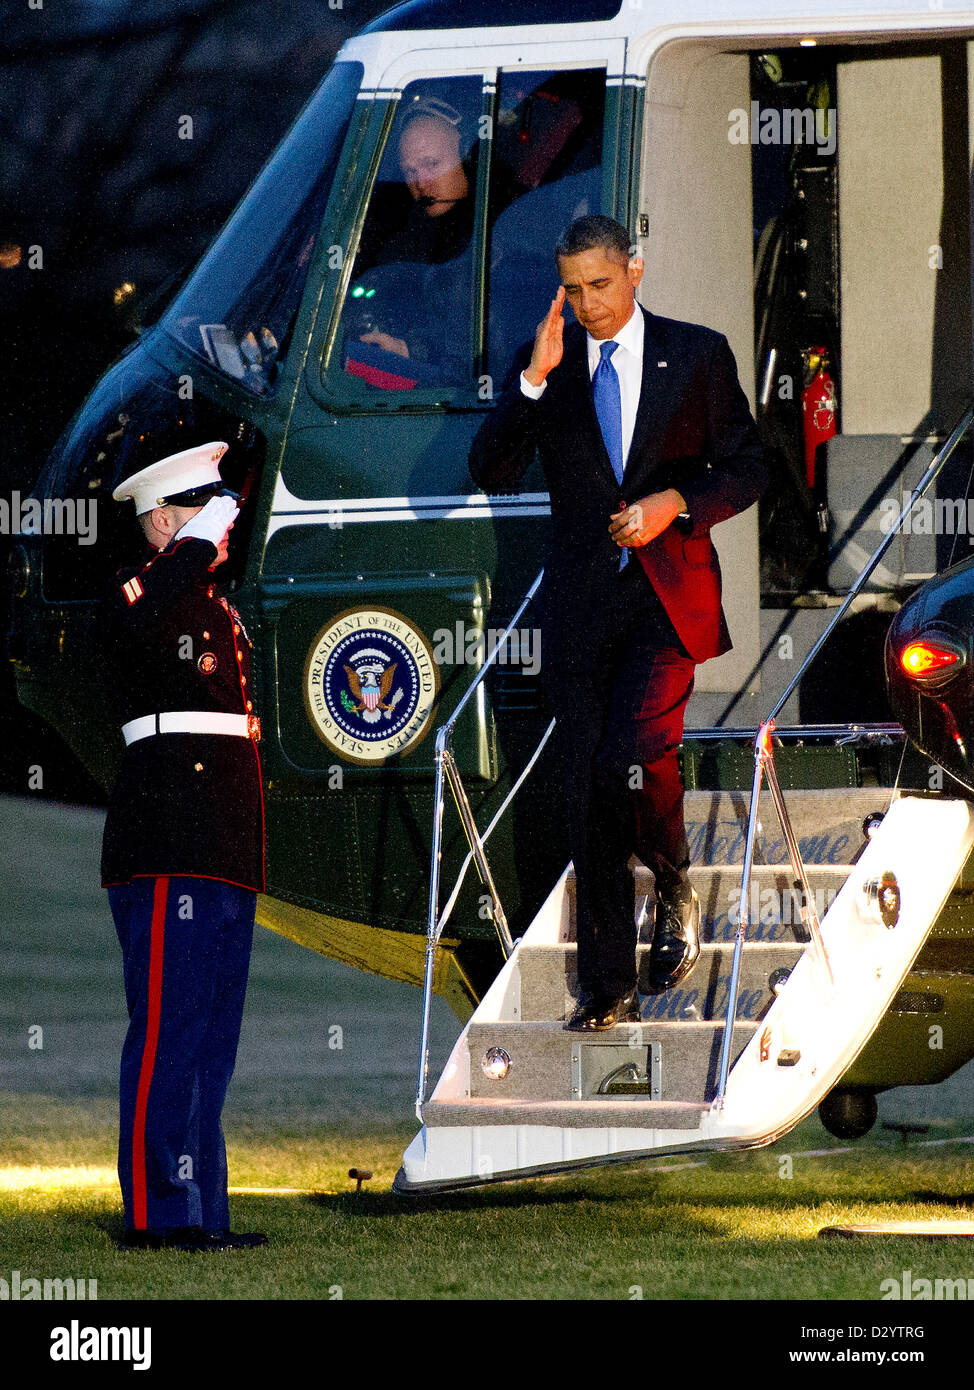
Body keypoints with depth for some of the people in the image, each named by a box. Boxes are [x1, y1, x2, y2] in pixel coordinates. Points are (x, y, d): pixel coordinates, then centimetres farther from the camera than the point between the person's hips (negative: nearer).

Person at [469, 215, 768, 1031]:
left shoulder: (698, 356, 5)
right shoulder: (546, 366, 8)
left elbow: (746, 469, 7)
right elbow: (492, 472, -2)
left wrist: (678, 503, -11)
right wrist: (534, 380, -13)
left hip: (669, 596, -2)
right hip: (582, 603, 3)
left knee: (632, 756, -23)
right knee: (587, 796, 1)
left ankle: (676, 890, 8)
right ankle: (609, 989, 9)